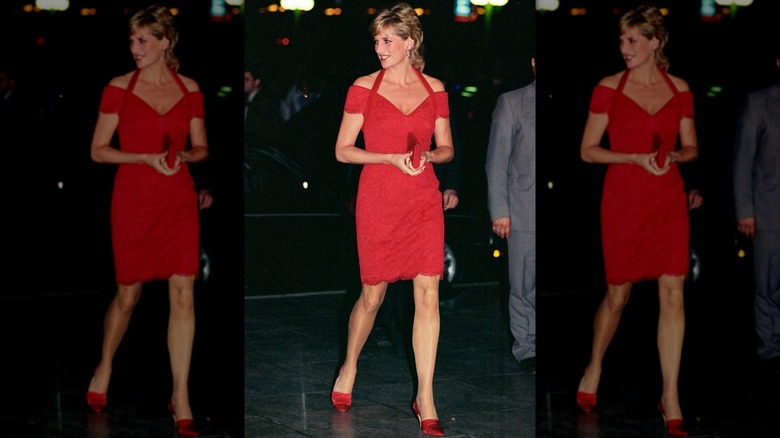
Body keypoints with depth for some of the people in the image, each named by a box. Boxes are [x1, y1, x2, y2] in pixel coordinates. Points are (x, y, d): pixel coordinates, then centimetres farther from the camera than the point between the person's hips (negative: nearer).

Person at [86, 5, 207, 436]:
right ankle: (104, 368, 36)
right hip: (133, 200, -1)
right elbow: (98, 150, -2)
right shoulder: (119, 88, -1)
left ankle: (180, 399, 0)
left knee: (182, 294, -6)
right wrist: (147, 158, -15)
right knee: (128, 294, 8)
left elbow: (202, 148, 12)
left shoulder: (189, 90, 5)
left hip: (179, 199, 2)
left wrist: (182, 156, -10)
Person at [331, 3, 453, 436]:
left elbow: (447, 148, 13)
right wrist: (392, 157, -14)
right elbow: (343, 150, -1)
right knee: (373, 295, 7)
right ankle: (349, 368, 35)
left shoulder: (434, 89, 6)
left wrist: (427, 155, -9)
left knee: (428, 294, -6)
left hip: (424, 201, 2)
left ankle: (425, 400, 0)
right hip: (378, 201, -2)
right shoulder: (364, 88, -1)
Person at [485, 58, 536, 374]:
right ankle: (525, 348, 16)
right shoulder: (512, 103, 5)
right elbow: (496, 161, 3)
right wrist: (499, 210, -3)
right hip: (523, 212, -1)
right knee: (524, 285, 5)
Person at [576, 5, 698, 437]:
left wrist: (673, 156, -10)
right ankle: (593, 369, 36)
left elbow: (691, 148, 12)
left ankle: (670, 399, -1)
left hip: (668, 200, 2)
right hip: (623, 201, -1)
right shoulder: (609, 88, -2)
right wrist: (637, 158, -15)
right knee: (617, 295, 8)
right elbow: (588, 150, -2)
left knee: (672, 294, -6)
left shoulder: (679, 90, 5)